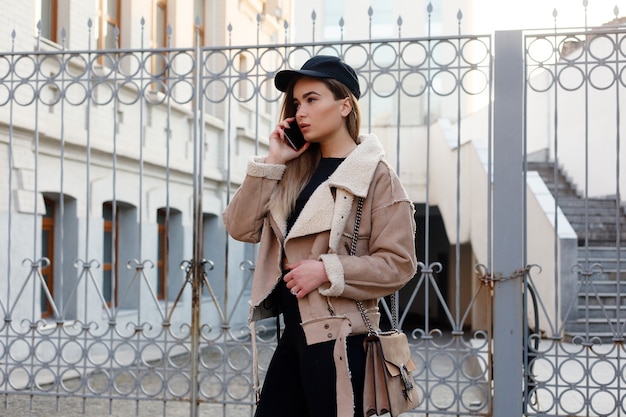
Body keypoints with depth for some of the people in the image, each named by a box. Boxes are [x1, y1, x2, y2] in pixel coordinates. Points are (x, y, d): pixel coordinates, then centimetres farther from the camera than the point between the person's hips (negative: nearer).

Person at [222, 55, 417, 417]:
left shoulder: (376, 176, -8)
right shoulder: (296, 171, 11)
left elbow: (399, 264, -12)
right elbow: (241, 228, 4)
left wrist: (326, 270, -19)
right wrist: (271, 163, -2)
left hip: (336, 338, -7)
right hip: (294, 332, 7)